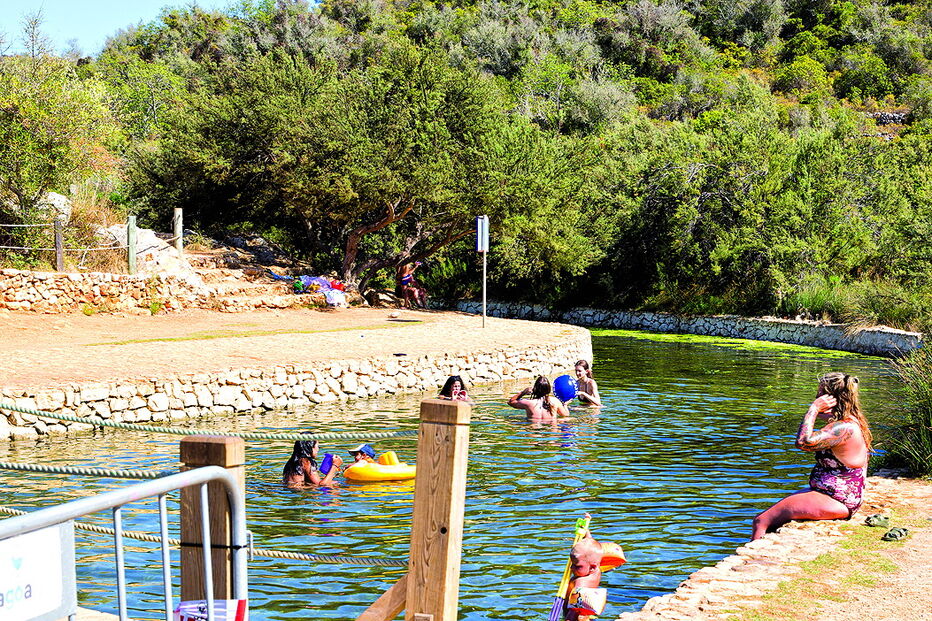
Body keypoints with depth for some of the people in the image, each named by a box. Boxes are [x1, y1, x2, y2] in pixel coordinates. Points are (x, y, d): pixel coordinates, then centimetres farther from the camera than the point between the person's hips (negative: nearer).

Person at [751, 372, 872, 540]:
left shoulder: (843, 428, -23)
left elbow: (804, 441, -34)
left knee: (762, 521, -12)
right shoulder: (853, 422, 10)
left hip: (835, 503, -11)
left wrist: (814, 408, -23)